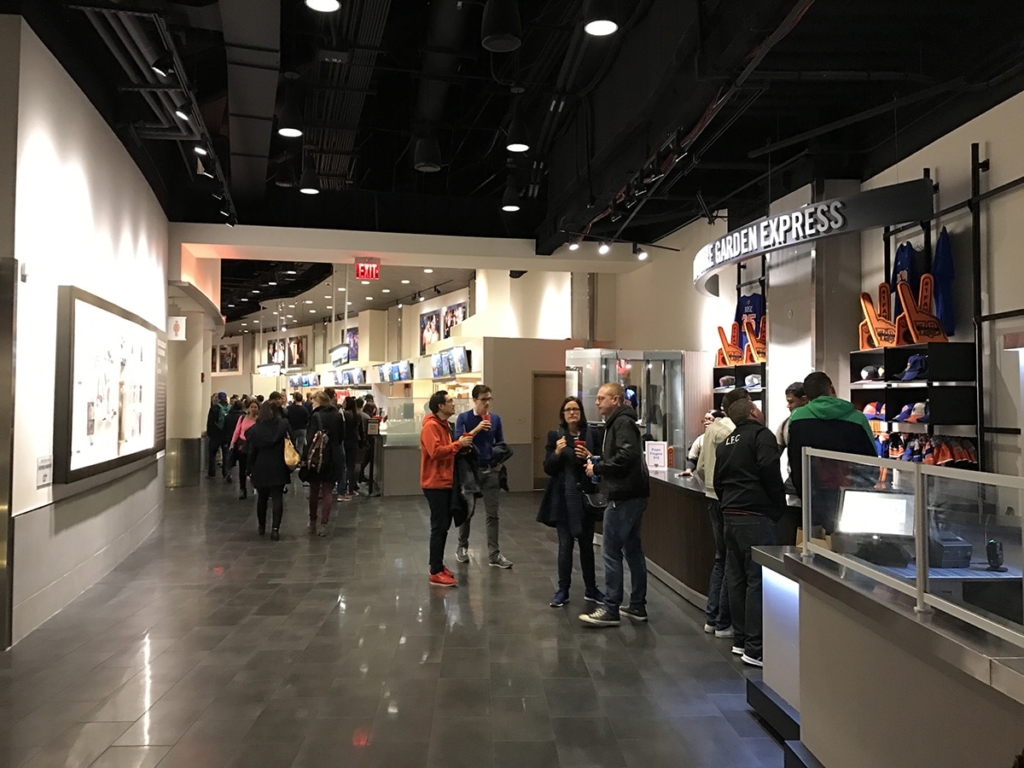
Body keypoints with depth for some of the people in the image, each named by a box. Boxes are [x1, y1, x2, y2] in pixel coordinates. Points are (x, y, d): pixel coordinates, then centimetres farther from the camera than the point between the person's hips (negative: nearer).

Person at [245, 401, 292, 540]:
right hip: (278, 469, -1)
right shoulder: (284, 424, -6)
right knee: (277, 498, -1)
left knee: (262, 498, 16)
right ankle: (275, 529, -11)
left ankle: (262, 527, 29)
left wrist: (250, 469, 5)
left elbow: (251, 451, -2)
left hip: (260, 469, 1)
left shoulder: (255, 429, -4)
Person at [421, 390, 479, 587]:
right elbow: (436, 452, -28)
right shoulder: (431, 426, -16)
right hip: (435, 484, -10)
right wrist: (458, 444, -22)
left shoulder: (443, 425, 15)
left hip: (445, 483, 10)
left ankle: (437, 565, 23)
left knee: (443, 526, 14)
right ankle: (436, 573, -2)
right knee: (439, 527, -7)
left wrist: (464, 440, 2)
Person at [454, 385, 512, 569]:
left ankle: (494, 554, 7)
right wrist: (477, 429, -24)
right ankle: (462, 547, 28)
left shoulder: (496, 418, 5)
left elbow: (501, 443, 11)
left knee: (492, 514, 3)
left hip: (491, 470, 3)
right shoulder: (464, 418, -6)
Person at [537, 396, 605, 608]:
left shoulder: (592, 434, 2)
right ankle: (563, 591, 12)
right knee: (565, 544, 2)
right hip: (563, 498, -1)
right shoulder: (555, 435, 0)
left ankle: (590, 589, 23)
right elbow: (548, 469, -2)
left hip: (586, 496, 1)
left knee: (587, 544, 11)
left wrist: (589, 457, -15)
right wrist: (557, 452, -19)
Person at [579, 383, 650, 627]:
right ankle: (637, 606, 21)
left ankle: (610, 610, 0)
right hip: (631, 494, 11)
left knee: (611, 551, -6)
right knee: (632, 549, 13)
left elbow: (627, 456, -26)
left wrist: (598, 468, -17)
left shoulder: (622, 422, -13)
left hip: (624, 496, -11)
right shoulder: (618, 422, 19)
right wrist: (597, 461, 4)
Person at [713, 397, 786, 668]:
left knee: (737, 579, 12)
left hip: (731, 516, 8)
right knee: (758, 581, -6)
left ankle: (741, 640, 21)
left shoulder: (726, 443, 18)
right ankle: (754, 648, -5)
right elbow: (770, 472, -16)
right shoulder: (761, 435, -6)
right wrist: (779, 505, -5)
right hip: (756, 516, -8)